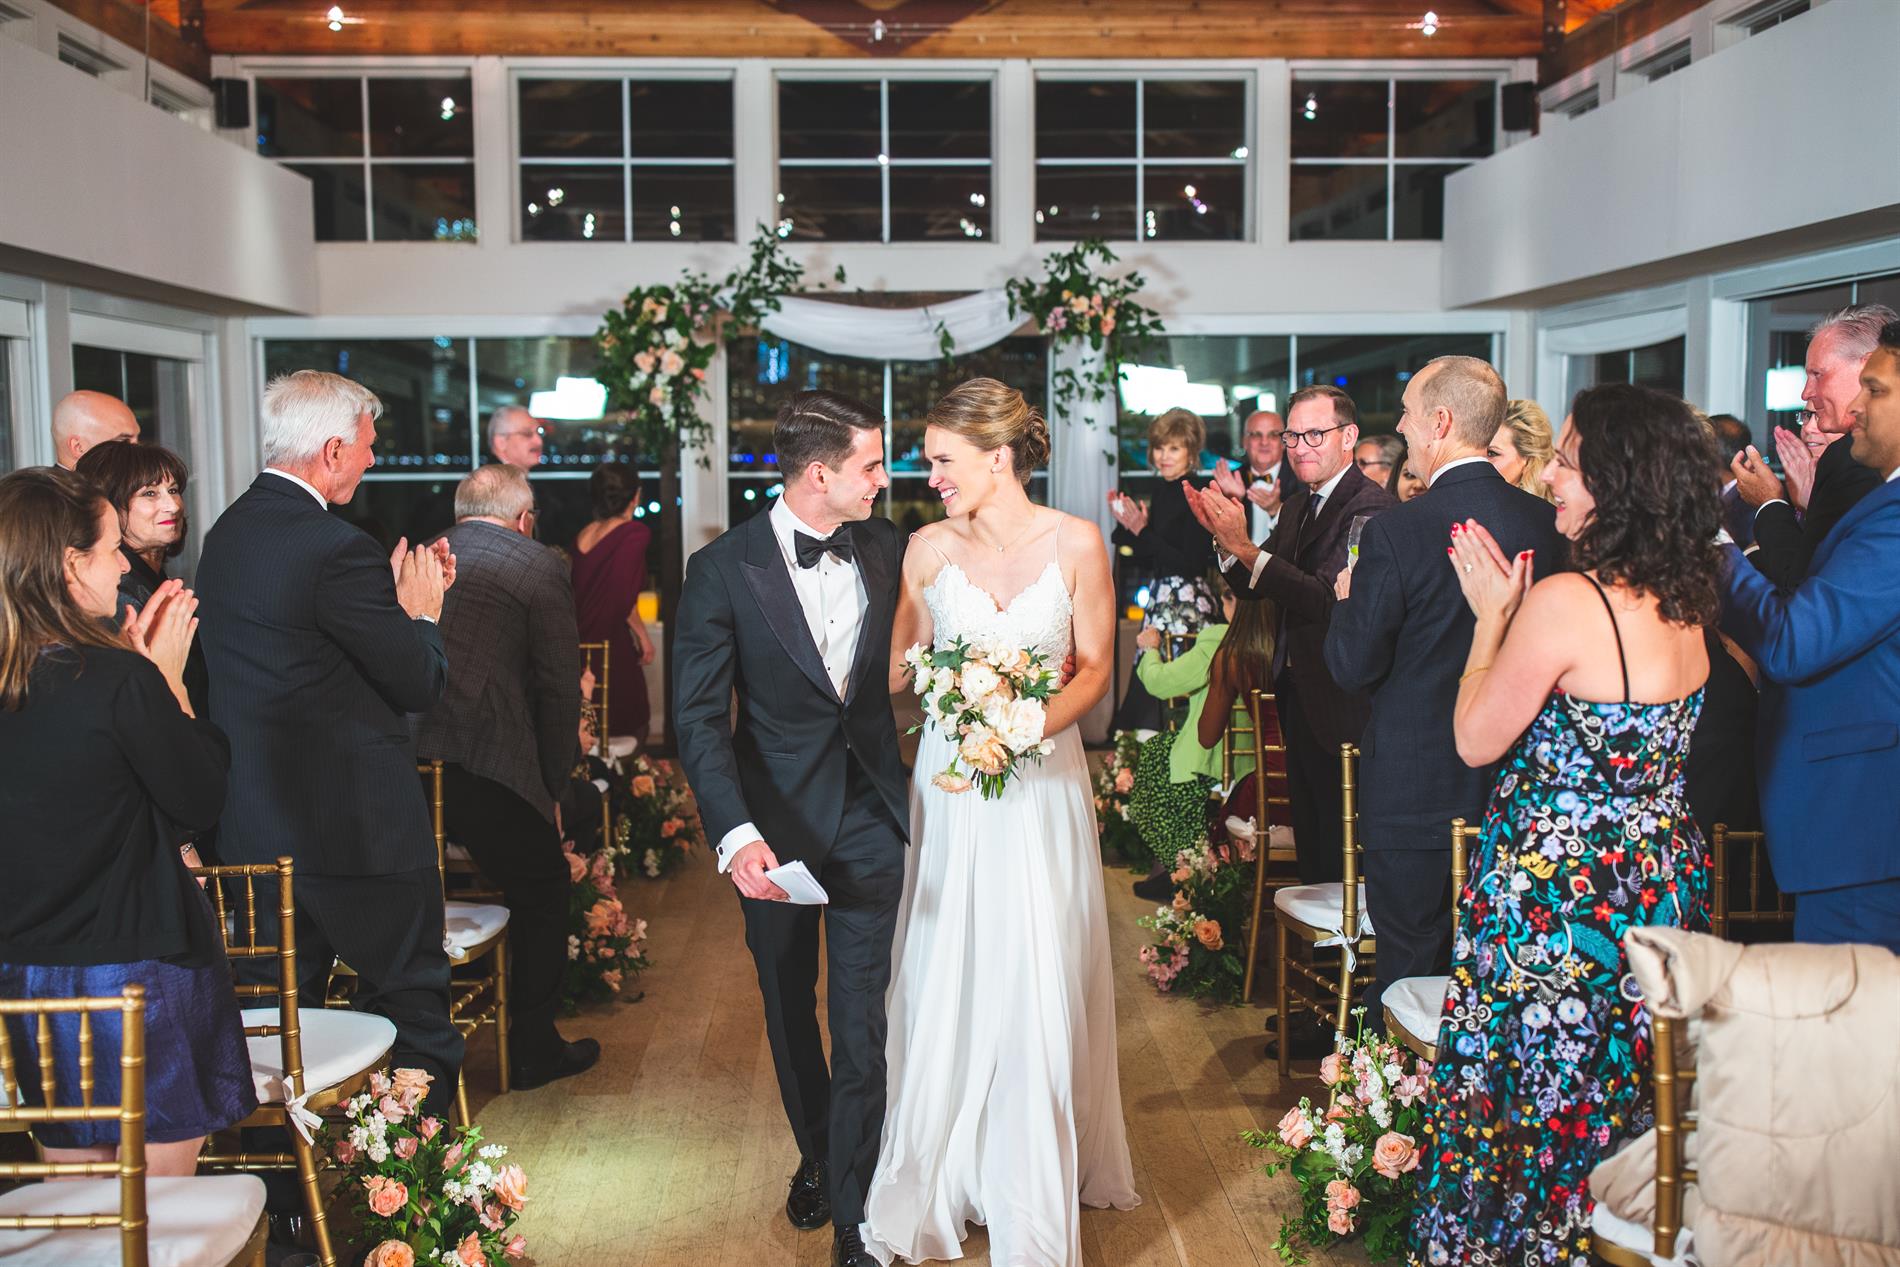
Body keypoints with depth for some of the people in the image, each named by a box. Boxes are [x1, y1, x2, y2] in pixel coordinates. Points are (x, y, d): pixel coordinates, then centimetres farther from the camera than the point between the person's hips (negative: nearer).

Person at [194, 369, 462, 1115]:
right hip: (354, 823, -8)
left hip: (253, 821, 8)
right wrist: (420, 610, 2)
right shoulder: (336, 549, -20)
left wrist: (393, 596, 12)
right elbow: (421, 684, -15)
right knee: (409, 1004, 7)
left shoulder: (227, 533, 7)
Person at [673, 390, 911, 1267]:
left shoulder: (885, 548, -3)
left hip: (869, 816, 1)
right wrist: (735, 834, -28)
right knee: (789, 1008, 19)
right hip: (774, 822, -1)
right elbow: (698, 716, -16)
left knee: (862, 1023, 0)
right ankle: (816, 1154, 44)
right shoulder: (723, 569, -13)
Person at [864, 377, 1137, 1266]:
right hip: (950, 782, 1)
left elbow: (1095, 667, -2)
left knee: (1039, 989, 3)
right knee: (945, 984, 7)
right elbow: (902, 666, 8)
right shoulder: (928, 548, -1)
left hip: (1041, 781, -1)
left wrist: (1027, 726, -16)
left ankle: (1037, 1190, 20)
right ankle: (942, 1177, 24)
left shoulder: (1075, 544, -6)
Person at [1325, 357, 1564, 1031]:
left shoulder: (1397, 532, -20)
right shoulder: (1545, 521, -3)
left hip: (1415, 792, -6)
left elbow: (1353, 665, -15)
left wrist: (1350, 599, 3)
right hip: (1513, 785, 6)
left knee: (1410, 969, 6)